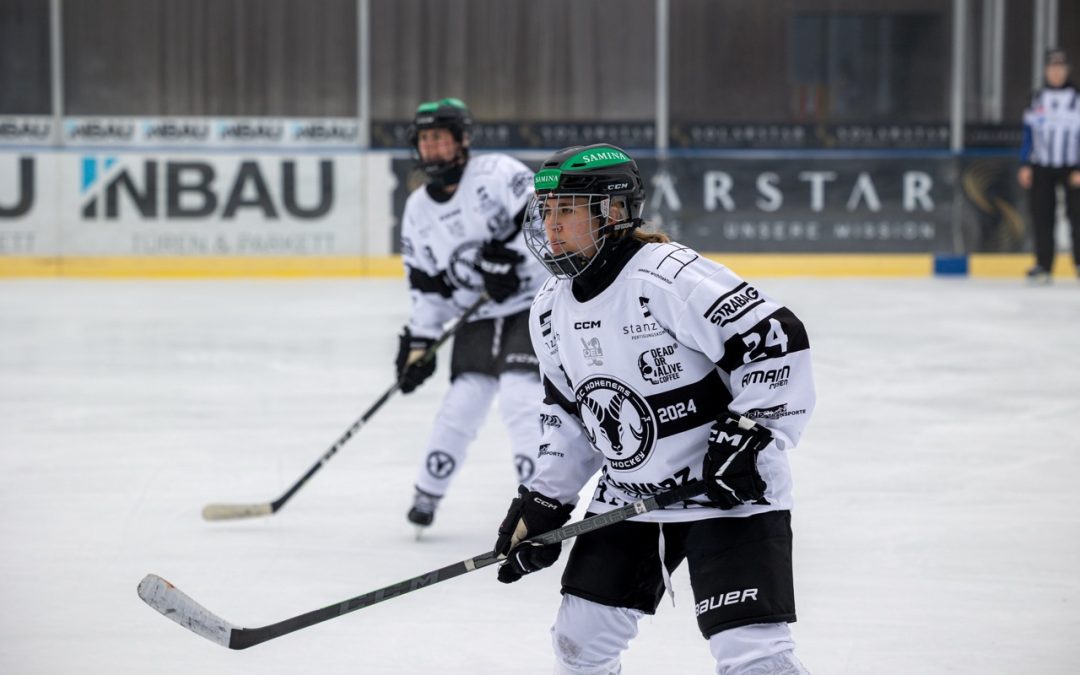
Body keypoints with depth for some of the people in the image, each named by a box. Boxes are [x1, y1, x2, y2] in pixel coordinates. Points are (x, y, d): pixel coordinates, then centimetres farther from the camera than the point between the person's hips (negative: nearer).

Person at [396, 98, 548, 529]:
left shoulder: (496, 173, -12)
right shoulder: (418, 208, 8)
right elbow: (426, 283, 12)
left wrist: (510, 258, -29)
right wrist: (419, 340, 6)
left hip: (534, 304, -5)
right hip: (477, 317, 5)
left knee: (519, 397, -19)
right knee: (461, 404, -1)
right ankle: (427, 494, 17)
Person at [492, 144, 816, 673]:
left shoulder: (670, 278, -22)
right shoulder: (552, 309, 5)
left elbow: (778, 340, -24)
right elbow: (567, 414, 17)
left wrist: (747, 434, -26)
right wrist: (543, 503, 11)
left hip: (729, 491, -8)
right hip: (627, 498, 8)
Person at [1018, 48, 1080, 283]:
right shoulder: (1038, 99, 8)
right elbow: (1029, 133, 11)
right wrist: (1025, 166, 4)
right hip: (1042, 166, 3)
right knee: (1042, 216, 0)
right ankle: (1043, 266, 6)